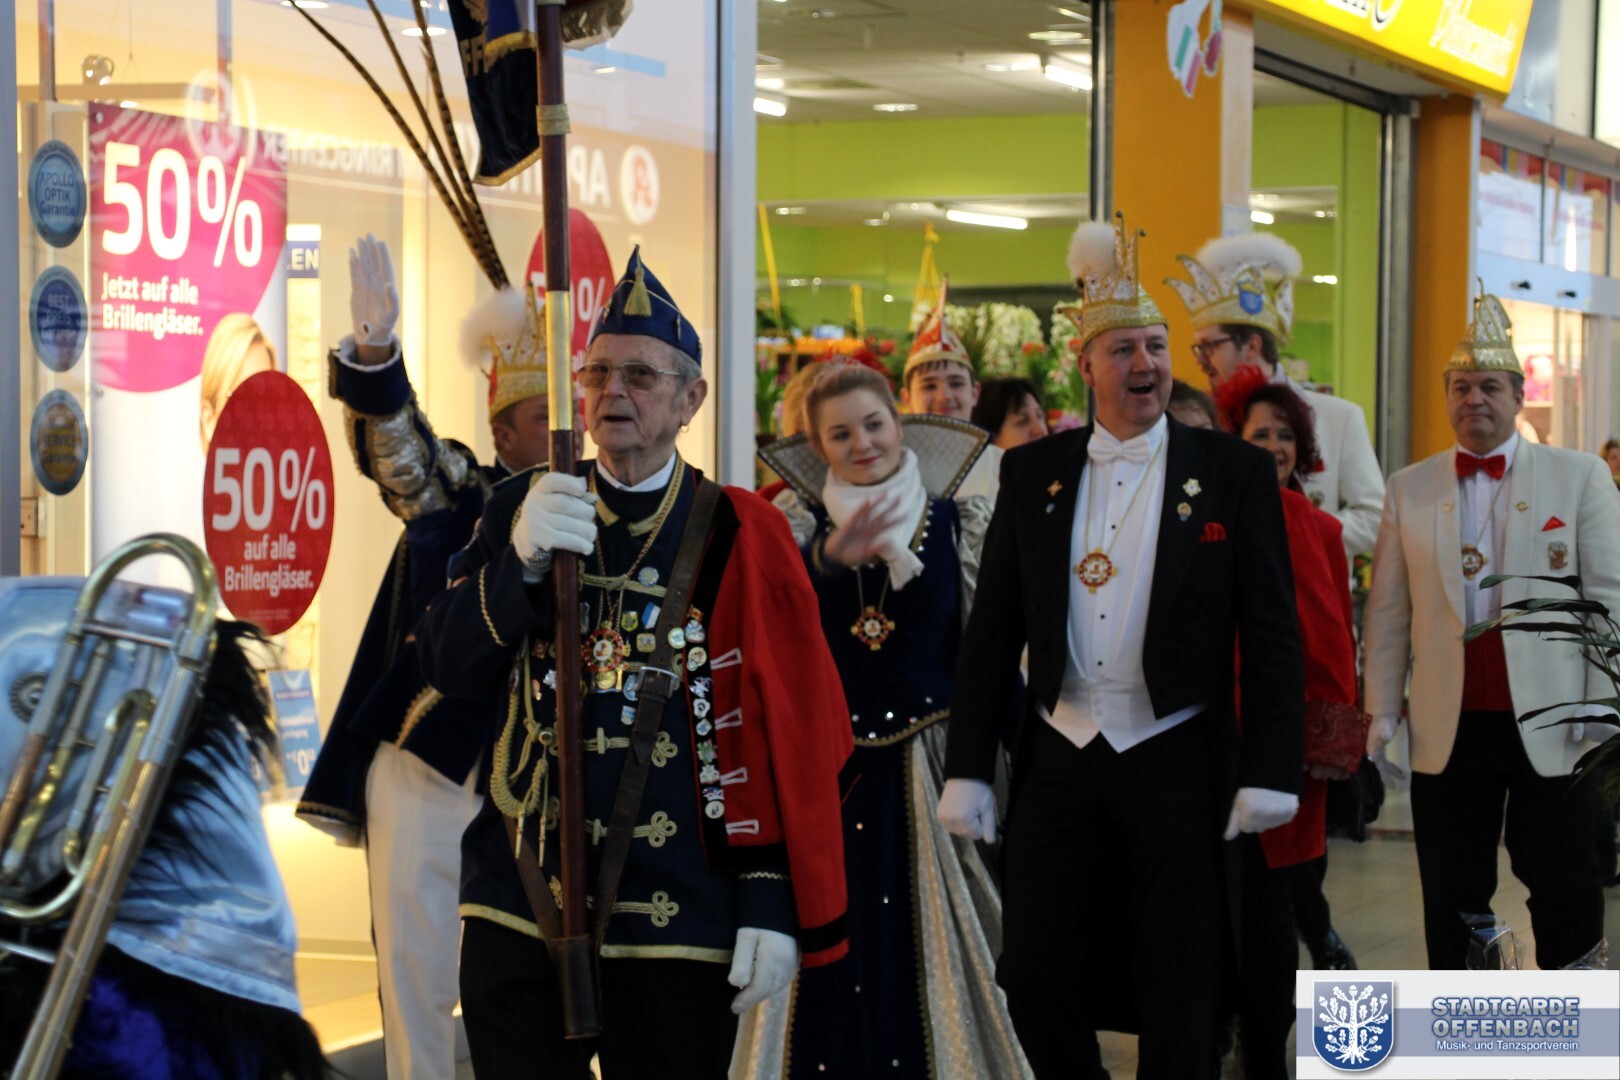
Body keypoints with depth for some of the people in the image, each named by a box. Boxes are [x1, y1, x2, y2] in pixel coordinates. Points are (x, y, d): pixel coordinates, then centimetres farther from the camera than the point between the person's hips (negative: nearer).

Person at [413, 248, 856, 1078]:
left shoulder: (739, 536, -3)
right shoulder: (526, 507, 7)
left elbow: (793, 737, -4)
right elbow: (447, 668, 0)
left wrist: (777, 905, -9)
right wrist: (520, 559, -17)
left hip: (678, 921, -3)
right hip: (519, 908, 3)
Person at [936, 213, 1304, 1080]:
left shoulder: (1233, 471, 0)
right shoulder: (1032, 472, 7)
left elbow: (1271, 632, -3)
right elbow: (992, 628, 7)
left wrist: (1268, 774, -10)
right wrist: (968, 770, 1)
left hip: (1178, 759, -2)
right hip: (1059, 756, 3)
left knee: (1177, 1004, 4)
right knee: (1036, 983, 4)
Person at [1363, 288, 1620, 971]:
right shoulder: (1409, 489, 8)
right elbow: (1388, 611, 8)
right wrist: (1382, 709, 3)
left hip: (1549, 726, -2)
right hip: (1449, 730, 2)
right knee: (1453, 904, 8)